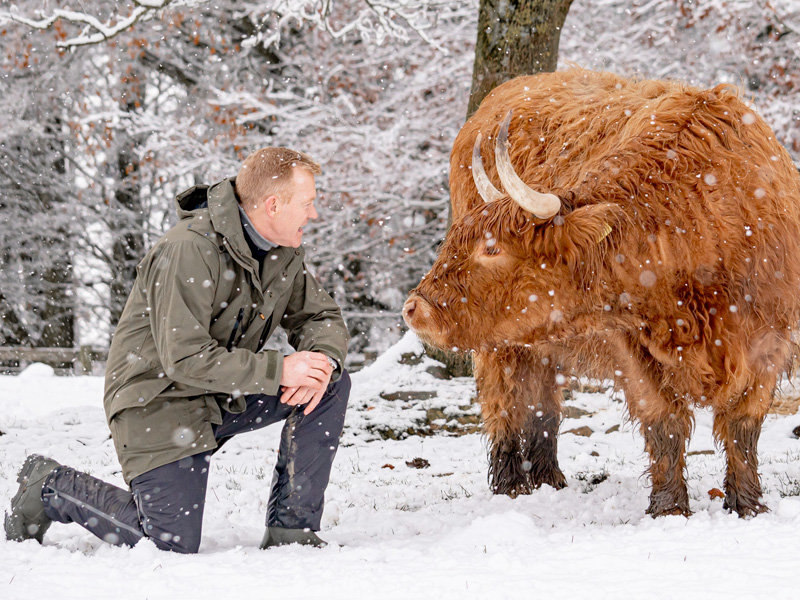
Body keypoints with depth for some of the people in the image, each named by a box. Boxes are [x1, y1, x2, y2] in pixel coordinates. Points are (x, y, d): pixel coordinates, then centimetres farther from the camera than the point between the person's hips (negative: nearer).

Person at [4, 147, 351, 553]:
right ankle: (50, 487, 11)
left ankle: (292, 528, -3)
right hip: (159, 400, -8)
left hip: (225, 395, 8)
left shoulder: (284, 253, 0)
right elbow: (186, 360, -29)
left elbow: (322, 318, 6)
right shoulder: (191, 251, -26)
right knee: (174, 546, -11)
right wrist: (278, 369, -29)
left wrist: (323, 360, -19)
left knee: (332, 383, -11)